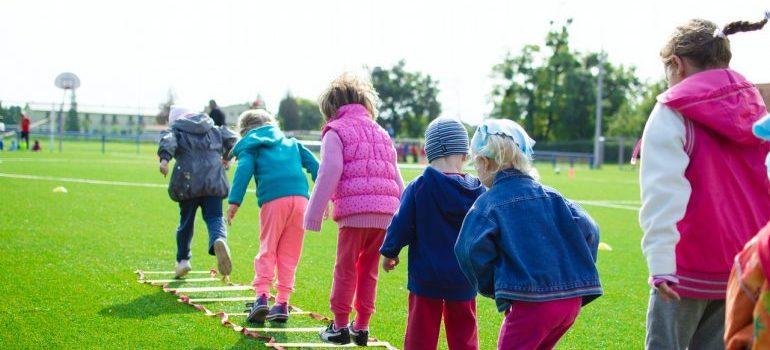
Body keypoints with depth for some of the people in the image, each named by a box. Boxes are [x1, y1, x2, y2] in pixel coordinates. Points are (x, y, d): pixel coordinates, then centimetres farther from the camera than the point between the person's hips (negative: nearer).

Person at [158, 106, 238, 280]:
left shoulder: (175, 131, 12)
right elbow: (231, 139, 15)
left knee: (186, 221, 14)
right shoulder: (214, 130, 22)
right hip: (214, 181, 1)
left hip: (188, 183, -1)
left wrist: (164, 158, -26)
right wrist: (226, 158, 32)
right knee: (214, 218, -2)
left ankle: (182, 260, 22)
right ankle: (219, 241, -35)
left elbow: (167, 141, -9)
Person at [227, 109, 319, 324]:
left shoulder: (250, 146, 17)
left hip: (273, 201, -3)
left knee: (267, 250, 5)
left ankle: (262, 296, -11)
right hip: (300, 198, 3)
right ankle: (282, 303, 6)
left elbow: (244, 170, -1)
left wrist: (234, 201, -8)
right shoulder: (291, 143, 30)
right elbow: (313, 164, 20)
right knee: (289, 254, 9)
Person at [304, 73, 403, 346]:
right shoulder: (381, 133, 23)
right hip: (385, 214, 6)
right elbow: (396, 179, 22)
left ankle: (340, 326, 10)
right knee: (368, 271, 14)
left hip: (354, 211, -6)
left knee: (345, 269, 5)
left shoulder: (336, 131, 3)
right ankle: (361, 327, 18)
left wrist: (314, 214, -5)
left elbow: (329, 175, -7)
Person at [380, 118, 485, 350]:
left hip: (426, 277, -2)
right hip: (464, 280, 2)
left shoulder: (417, 188, -12)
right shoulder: (477, 191, -3)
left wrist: (389, 253, 9)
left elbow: (401, 226, -8)